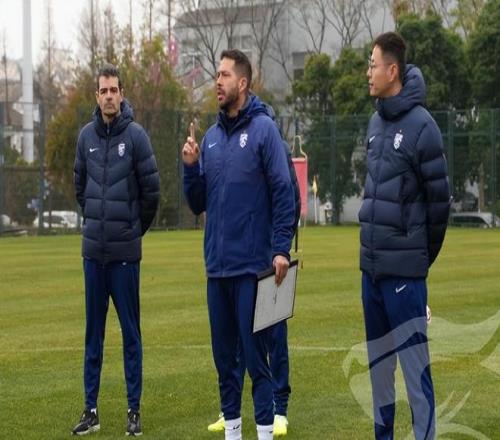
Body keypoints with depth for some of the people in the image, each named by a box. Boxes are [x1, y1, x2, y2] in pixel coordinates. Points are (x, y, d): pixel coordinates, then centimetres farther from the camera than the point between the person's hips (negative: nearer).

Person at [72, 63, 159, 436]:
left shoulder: (135, 135, -7)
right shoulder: (86, 136, 6)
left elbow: (151, 189, -4)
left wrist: (137, 228, 5)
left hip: (126, 251, -4)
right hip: (93, 250, 4)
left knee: (131, 333, 2)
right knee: (93, 333, 9)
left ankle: (134, 410, 9)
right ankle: (91, 409, 16)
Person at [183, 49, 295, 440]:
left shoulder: (263, 129, -6)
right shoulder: (211, 137, 12)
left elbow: (284, 193, -10)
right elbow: (198, 204, 14)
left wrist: (281, 249, -17)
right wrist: (190, 167, -3)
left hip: (252, 265, -6)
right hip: (217, 265, 6)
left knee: (255, 354, -3)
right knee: (224, 355, 11)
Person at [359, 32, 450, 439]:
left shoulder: (421, 125, -12)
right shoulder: (375, 122, 11)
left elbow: (440, 199, -10)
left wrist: (425, 254, -1)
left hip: (404, 269, -8)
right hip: (371, 265, 8)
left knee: (414, 365, -5)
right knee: (378, 361, 16)